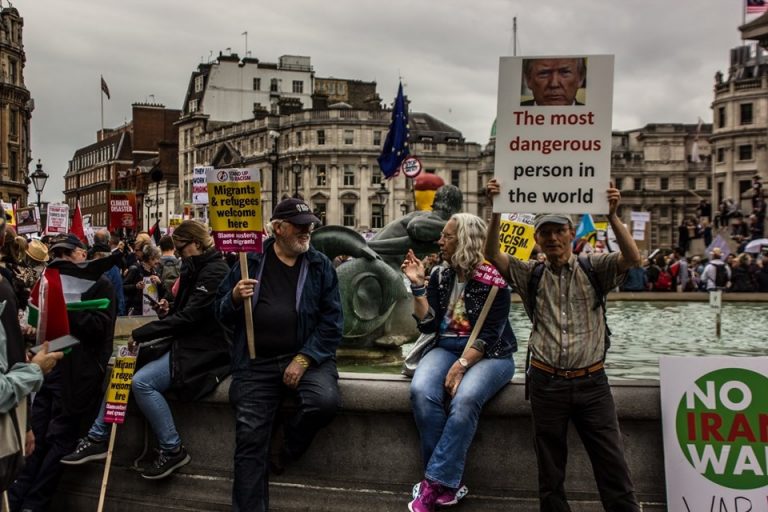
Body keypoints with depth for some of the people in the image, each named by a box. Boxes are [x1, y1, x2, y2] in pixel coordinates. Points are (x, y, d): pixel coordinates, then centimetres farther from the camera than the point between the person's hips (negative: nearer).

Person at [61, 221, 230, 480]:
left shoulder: (214, 271, -15)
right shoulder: (196, 270, 16)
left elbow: (189, 317, -22)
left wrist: (139, 334, -18)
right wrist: (167, 311, -3)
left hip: (204, 352, -10)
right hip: (185, 344, 10)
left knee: (142, 381, -25)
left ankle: (173, 450, -13)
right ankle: (97, 439, 6)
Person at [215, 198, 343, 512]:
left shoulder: (320, 265, 5)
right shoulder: (251, 261, 9)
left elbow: (332, 320, -2)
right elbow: (221, 311, 11)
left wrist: (303, 359, -14)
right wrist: (235, 298, -13)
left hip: (306, 356, -1)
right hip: (256, 363, 1)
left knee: (325, 400, -28)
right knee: (249, 439, -8)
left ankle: (289, 446, 4)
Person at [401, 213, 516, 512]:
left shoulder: (493, 281, -9)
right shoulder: (440, 276, 7)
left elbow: (490, 335, -12)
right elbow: (427, 324, 3)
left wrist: (462, 365, -22)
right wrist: (417, 285, -5)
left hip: (488, 355, -4)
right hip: (447, 349, 4)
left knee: (465, 399, -35)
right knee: (421, 392, -28)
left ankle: (435, 483, -26)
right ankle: (448, 482, -20)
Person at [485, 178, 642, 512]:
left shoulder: (594, 269, 4)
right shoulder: (530, 275, 6)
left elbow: (632, 258, -12)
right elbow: (492, 255, -6)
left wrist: (612, 215, -23)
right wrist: (496, 212, -17)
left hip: (591, 383, -1)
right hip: (546, 383, 1)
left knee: (613, 469, 2)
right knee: (550, 474, 11)